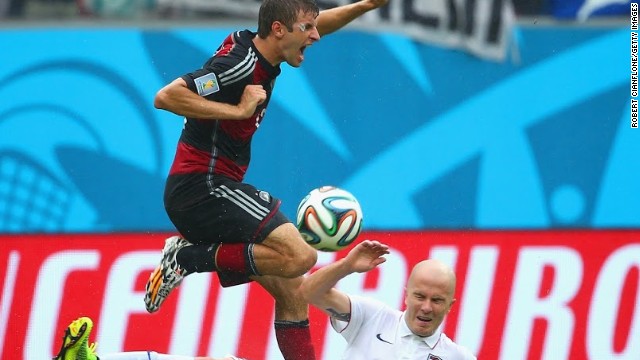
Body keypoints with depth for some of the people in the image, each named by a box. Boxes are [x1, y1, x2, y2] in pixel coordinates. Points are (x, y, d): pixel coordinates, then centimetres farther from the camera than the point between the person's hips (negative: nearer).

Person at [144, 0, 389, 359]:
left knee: (292, 290, 7)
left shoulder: (255, 46, 11)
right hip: (203, 186, -10)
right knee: (299, 256, -21)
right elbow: (166, 96, -25)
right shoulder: (240, 65, -17)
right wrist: (237, 109, -23)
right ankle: (191, 257, -13)